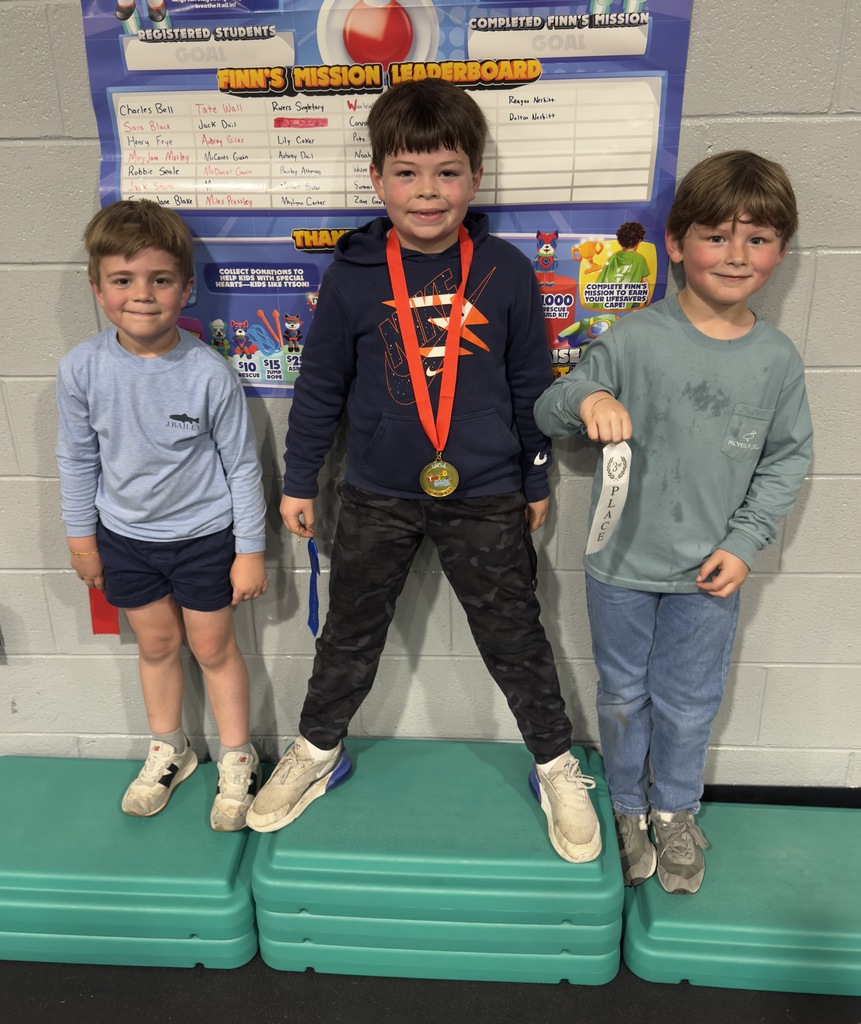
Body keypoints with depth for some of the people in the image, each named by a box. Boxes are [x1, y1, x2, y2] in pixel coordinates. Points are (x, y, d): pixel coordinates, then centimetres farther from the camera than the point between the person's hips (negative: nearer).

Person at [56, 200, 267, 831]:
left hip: (204, 535, -3)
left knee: (214, 647, 11)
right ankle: (168, 750, 41)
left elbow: (242, 465, -12)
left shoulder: (209, 372, -20)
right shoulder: (81, 370, -12)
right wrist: (81, 536, 9)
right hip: (124, 536, 3)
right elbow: (77, 459, 2)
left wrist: (250, 551, -8)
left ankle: (237, 759, 32)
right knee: (156, 644, 18)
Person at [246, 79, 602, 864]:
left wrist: (536, 481, 7)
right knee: (350, 634, 16)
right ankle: (316, 752, 40)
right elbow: (321, 384, 3)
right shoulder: (352, 277, -5)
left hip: (487, 498, 0)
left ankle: (557, 765, 34)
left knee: (515, 638, 11)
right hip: (377, 497, 1)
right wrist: (300, 480, 6)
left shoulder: (506, 273, -5)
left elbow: (531, 385, 3)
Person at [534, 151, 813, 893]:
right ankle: (627, 809, 43)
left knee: (689, 704, 18)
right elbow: (547, 414, -11)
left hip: (710, 574, 2)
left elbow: (788, 458, 4)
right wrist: (587, 398, -33)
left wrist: (745, 541, -5)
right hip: (622, 564, -1)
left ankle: (676, 811, 45)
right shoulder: (635, 339, -13)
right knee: (624, 696, 17)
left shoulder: (777, 358, -4)